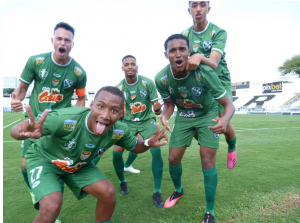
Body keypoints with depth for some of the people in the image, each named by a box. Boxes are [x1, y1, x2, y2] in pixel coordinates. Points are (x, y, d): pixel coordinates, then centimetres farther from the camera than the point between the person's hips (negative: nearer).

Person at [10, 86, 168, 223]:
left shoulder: (118, 131, -24)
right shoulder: (65, 119, -39)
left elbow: (135, 147, -3)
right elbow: (15, 131, -34)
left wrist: (148, 143, -26)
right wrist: (25, 132, -58)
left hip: (79, 165, 4)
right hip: (44, 159, -3)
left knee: (108, 193, -9)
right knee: (52, 206, -26)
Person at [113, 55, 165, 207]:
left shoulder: (147, 83, -12)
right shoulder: (118, 88, -7)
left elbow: (156, 105, -10)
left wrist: (158, 109, -33)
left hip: (147, 120, -1)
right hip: (128, 122, 2)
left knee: (156, 150, -22)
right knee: (117, 151, -11)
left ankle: (157, 192, -4)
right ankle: (122, 181, 22)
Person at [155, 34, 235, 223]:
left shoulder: (204, 73, -33)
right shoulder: (162, 79, -22)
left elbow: (229, 104, -26)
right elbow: (169, 103, -3)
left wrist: (225, 120, -49)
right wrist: (165, 116, -25)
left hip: (208, 114, -3)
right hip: (183, 116, 3)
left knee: (208, 160, -9)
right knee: (173, 158, 3)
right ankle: (178, 191, 37)